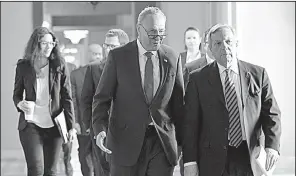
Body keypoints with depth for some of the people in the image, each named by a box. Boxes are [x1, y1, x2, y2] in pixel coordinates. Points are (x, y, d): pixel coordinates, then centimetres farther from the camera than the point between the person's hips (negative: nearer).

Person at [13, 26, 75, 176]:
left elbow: (67, 97, 2)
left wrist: (71, 126, -3)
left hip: (54, 125, 1)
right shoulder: (23, 66, 1)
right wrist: (20, 103, -14)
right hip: (31, 124, -1)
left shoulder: (59, 65, 1)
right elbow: (16, 94, 10)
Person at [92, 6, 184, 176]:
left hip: (163, 142, 1)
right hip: (126, 142, -1)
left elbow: (178, 102, 10)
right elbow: (102, 98, 0)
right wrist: (100, 129, -14)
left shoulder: (173, 58, 4)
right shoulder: (118, 56, -2)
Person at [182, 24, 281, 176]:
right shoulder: (198, 79, 0)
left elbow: (271, 113, 1)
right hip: (214, 162, -1)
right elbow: (190, 122, -2)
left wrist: (272, 145, -15)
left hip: (252, 158, 2)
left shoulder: (258, 74, 4)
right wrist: (190, 162, -9)